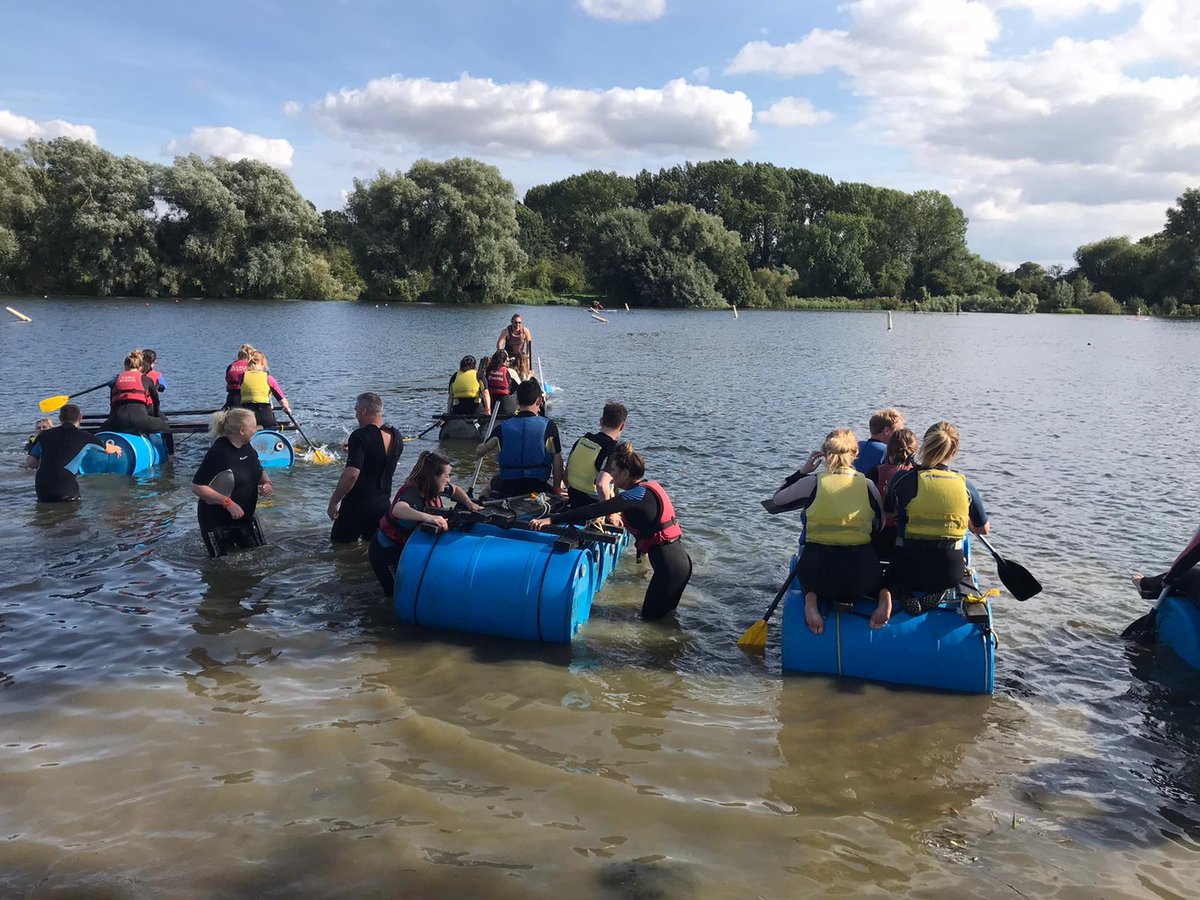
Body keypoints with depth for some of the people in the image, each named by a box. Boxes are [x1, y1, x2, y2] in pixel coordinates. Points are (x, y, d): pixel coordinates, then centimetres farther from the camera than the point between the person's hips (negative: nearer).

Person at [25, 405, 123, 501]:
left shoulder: (44, 435, 10)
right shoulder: (83, 436, 5)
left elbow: (29, 463, 10)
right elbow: (108, 449, 23)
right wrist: (116, 448, 48)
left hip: (41, 487, 3)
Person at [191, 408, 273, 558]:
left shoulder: (247, 448, 1)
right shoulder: (218, 452, -24)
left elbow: (259, 472, 17)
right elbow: (197, 487, -25)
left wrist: (266, 483, -6)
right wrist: (227, 502, -29)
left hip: (246, 516, 7)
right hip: (216, 522, -7)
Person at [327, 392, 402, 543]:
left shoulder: (360, 436, -18)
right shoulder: (396, 437, 5)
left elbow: (351, 474, -27)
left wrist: (333, 502, -17)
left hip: (357, 505, -7)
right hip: (383, 504, 7)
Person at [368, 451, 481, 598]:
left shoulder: (433, 489, -5)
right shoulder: (412, 492, -31)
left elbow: (456, 490, 16)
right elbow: (398, 510, -54)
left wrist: (470, 503, -1)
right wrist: (428, 517, -67)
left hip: (407, 544, 8)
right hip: (387, 549, -8)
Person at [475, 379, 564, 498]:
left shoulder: (502, 428, -4)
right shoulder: (549, 426, -9)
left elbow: (478, 453, 8)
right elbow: (557, 462, -8)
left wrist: (495, 448, 29)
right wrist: (557, 488, 5)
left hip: (507, 490, 2)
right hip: (539, 487, -1)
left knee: (492, 483, 35)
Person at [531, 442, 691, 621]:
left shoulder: (638, 495, -20)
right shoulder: (649, 486, 8)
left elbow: (594, 511, -24)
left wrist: (551, 520, -25)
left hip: (669, 564, -9)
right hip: (678, 558, 9)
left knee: (650, 617, 6)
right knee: (662, 616, 23)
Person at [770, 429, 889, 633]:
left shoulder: (812, 483, -4)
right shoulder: (867, 485, 1)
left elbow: (777, 500, 13)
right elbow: (880, 526, 11)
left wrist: (803, 470, 18)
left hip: (819, 573, -1)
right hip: (860, 576, 1)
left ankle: (812, 598, 3)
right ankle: (883, 593, 3)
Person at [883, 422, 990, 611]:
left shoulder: (903, 479, -8)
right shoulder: (964, 484, -3)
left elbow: (888, 512, 9)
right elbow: (983, 529, 10)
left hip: (909, 569, -1)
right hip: (949, 572, 1)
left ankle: (902, 591, -3)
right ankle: (941, 591, 3)